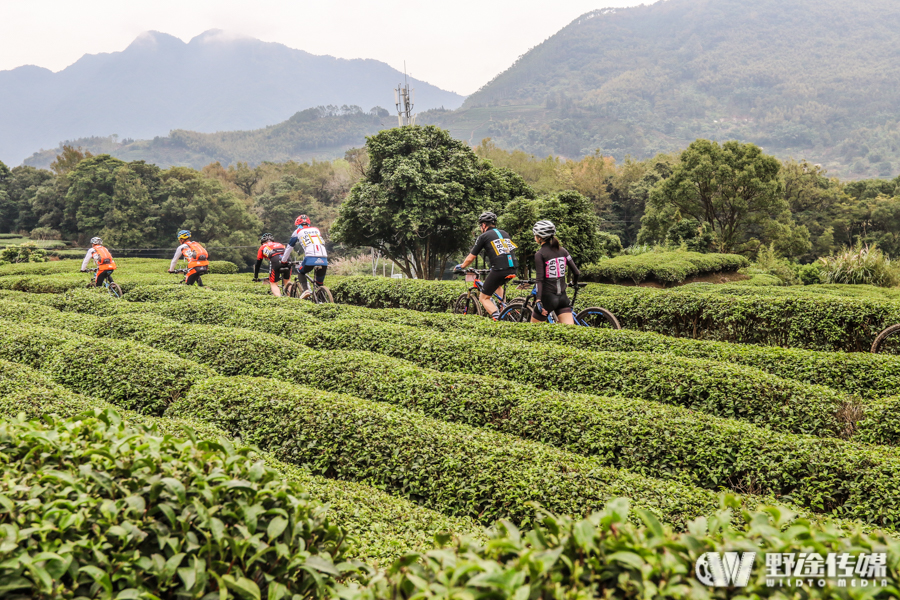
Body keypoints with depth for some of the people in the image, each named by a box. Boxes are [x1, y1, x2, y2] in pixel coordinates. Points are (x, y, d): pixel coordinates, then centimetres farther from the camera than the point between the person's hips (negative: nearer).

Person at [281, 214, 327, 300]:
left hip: (310, 258, -3)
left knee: (301, 272, 25)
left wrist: (283, 260, 40)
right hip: (324, 260, 3)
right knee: (320, 283, 17)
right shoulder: (316, 230, 28)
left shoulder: (298, 231, 19)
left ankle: (306, 290, 4)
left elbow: (289, 247, 26)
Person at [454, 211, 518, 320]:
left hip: (499, 270, -6)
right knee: (497, 284, 38)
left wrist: (460, 266, 28)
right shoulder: (505, 233, 22)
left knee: (484, 298, 9)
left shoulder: (484, 236, 6)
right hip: (513, 270, 6)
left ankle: (497, 317, -12)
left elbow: (470, 258, 9)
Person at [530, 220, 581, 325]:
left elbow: (540, 279, -16)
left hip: (548, 297, -5)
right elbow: (577, 273, 8)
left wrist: (538, 300, -20)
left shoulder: (539, 254, -8)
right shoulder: (563, 251, 7)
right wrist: (573, 283, 30)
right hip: (563, 298, 5)